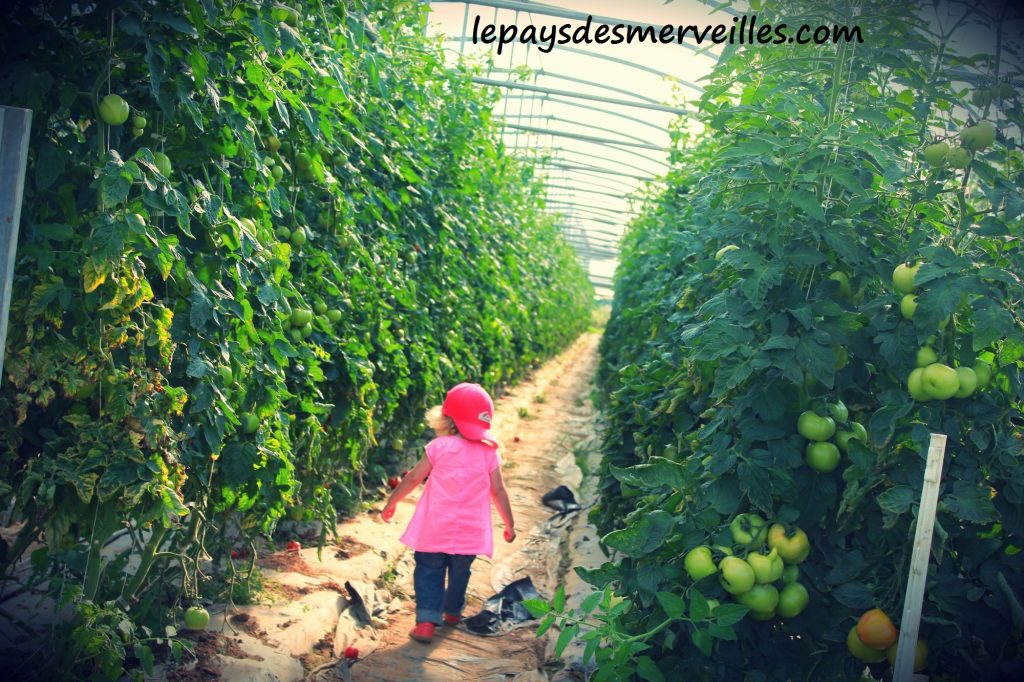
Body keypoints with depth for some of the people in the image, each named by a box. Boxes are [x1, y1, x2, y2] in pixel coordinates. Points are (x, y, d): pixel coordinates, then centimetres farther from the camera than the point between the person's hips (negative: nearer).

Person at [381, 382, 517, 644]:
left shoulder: (438, 447, -7)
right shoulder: (489, 453, -3)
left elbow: (414, 478, -2)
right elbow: (498, 491, 1)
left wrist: (391, 502, 12)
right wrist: (509, 524, 12)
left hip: (434, 530, -2)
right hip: (470, 532, 2)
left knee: (429, 572, 8)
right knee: (460, 572, 21)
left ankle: (426, 621, -3)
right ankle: (452, 612, 39)